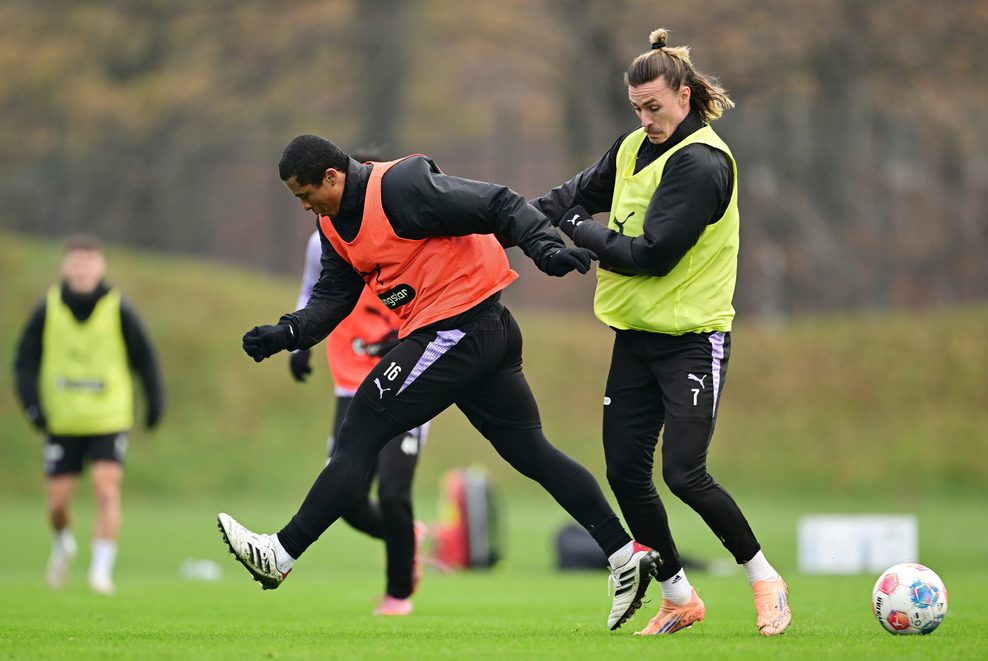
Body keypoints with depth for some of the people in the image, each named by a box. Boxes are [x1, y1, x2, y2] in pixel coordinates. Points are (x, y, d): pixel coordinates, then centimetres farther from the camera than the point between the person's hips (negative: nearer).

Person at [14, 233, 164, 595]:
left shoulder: (118, 309, -6)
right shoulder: (48, 310, -4)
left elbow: (144, 357, 5)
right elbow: (26, 360, 2)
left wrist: (155, 401, 3)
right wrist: (33, 403, -10)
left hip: (109, 420, -1)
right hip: (62, 422, 1)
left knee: (106, 490, -17)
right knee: (58, 501, 3)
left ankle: (102, 569, -13)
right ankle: (62, 544, 36)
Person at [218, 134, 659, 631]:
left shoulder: (401, 187, -17)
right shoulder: (334, 224, 12)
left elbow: (497, 206, -18)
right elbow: (333, 295, 14)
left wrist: (544, 247, -30)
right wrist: (288, 333, -2)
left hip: (456, 326, -10)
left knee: (360, 435, -7)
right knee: (530, 451, 11)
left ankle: (281, 554, -1)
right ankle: (625, 555, 11)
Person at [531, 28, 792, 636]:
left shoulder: (702, 162, -17)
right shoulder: (635, 149, 7)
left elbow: (653, 253, -22)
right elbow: (578, 195, 21)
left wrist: (579, 232, -11)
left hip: (692, 339, -8)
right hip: (636, 335, 8)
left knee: (684, 472, -15)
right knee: (625, 472, 4)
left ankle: (766, 580, 3)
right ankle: (679, 598, 18)